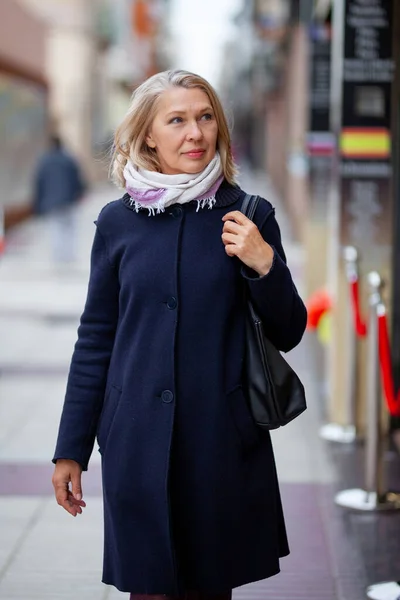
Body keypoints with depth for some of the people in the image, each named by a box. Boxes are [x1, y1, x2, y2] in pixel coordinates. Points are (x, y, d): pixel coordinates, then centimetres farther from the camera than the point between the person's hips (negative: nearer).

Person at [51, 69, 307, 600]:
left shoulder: (249, 218, 0)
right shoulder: (118, 222, 2)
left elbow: (288, 335, 4)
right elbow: (95, 339, 7)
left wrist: (264, 265, -14)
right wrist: (70, 449, 7)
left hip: (224, 439, 0)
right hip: (138, 440, 0)